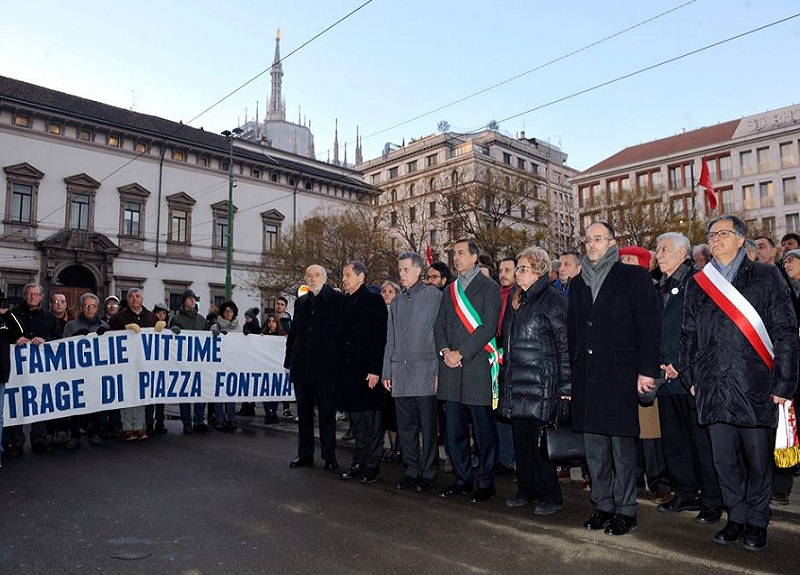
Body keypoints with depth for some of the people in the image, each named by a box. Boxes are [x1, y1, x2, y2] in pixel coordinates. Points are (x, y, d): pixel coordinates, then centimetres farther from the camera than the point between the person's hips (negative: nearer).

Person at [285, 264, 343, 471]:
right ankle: (305, 454, 23)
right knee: (304, 412, 12)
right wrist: (289, 360, 10)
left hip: (324, 366, -5)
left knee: (327, 411, 4)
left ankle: (329, 456, 13)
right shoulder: (300, 302, 13)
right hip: (302, 365, 5)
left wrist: (338, 361, -12)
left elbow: (342, 330, -7)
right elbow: (294, 332, 15)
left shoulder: (336, 299, -3)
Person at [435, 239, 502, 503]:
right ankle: (462, 479, 24)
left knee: (484, 430, 3)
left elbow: (488, 327, -11)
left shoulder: (489, 287, -1)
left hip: (477, 367, -6)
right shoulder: (450, 290, 18)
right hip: (452, 371, 6)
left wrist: (461, 353, -15)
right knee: (453, 429, 10)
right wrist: (444, 350, -4)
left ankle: (486, 483, 16)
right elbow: (439, 324, 14)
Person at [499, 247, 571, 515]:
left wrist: (566, 385, -15)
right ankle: (526, 490, 25)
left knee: (540, 439, -2)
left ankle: (550, 496, 13)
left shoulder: (552, 299, -8)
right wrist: (505, 376, 17)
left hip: (541, 381, -8)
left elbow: (565, 343, -12)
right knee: (521, 437, 12)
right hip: (516, 381, 8)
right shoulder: (516, 299, 16)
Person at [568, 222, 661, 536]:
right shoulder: (578, 284, 16)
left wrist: (647, 369, -12)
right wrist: (572, 373, 12)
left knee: (622, 445, 2)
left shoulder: (634, 277, 1)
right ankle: (603, 505, 24)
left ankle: (625, 510, 15)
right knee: (594, 447, 11)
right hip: (587, 377, 5)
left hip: (620, 373, -5)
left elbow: (649, 324, -6)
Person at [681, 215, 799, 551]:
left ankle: (757, 522, 25)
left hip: (756, 386, -3)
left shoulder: (766, 277, 4)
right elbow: (689, 335, 14)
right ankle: (737, 518, 26)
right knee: (724, 460, 10)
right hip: (713, 388, 3)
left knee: (758, 459, 7)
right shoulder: (698, 284, 12)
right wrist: (691, 377, 7)